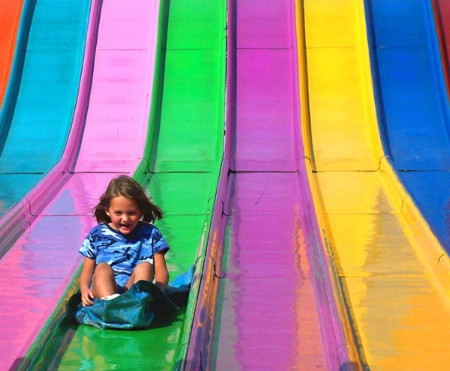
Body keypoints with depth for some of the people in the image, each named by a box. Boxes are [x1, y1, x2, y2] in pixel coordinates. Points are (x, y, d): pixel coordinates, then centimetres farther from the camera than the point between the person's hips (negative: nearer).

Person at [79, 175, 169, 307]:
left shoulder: (150, 234, 12)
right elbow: (87, 271, 13)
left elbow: (161, 272, 5)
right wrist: (84, 289, -11)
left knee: (144, 266, -25)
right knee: (102, 267, -28)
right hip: (104, 292, 0)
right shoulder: (97, 234, 14)